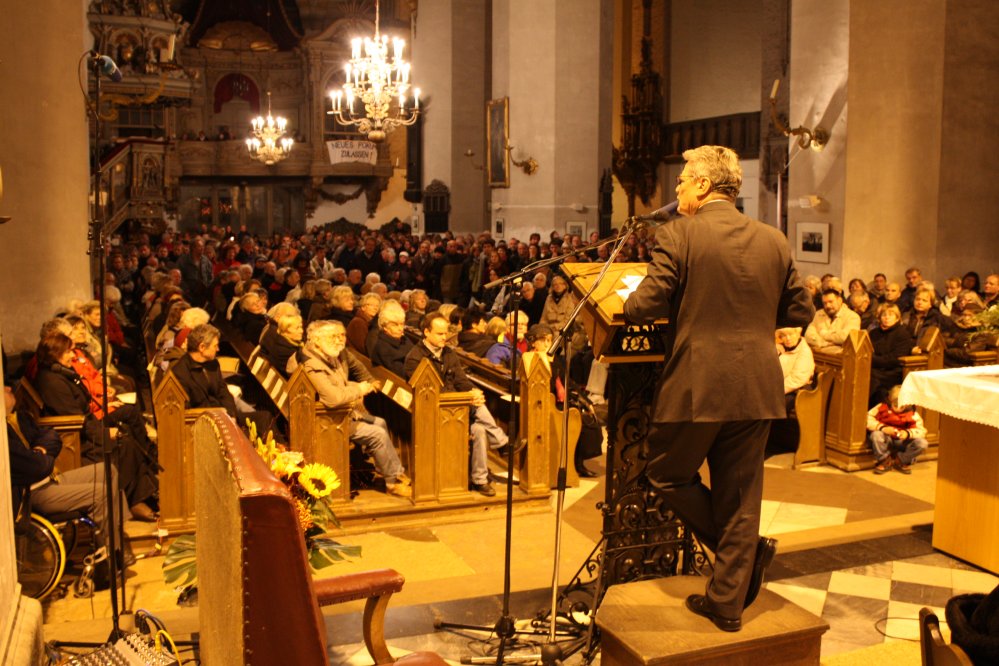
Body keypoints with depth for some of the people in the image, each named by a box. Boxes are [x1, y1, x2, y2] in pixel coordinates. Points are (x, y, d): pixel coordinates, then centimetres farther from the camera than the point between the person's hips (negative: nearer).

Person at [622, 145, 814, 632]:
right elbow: (801, 312, 11)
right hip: (756, 389, 6)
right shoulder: (774, 241, 6)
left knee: (667, 475, 17)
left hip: (696, 386, -5)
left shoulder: (677, 235, -9)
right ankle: (728, 601, 23)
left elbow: (647, 306, -13)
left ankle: (749, 550, 12)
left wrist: (623, 304, 9)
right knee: (739, 497, 14)